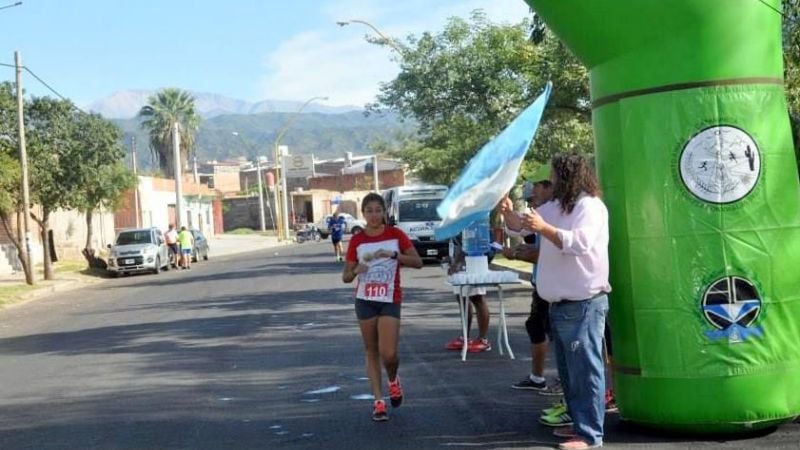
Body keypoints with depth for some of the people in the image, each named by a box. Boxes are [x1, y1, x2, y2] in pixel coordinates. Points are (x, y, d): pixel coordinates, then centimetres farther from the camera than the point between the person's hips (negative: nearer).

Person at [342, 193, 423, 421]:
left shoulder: (396, 235, -2)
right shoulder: (357, 241, 2)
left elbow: (418, 262, -7)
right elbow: (345, 276, 4)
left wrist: (393, 255, -20)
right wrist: (356, 270, -19)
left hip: (390, 300, -2)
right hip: (365, 300, 2)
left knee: (388, 353, -11)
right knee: (372, 352, 7)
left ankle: (393, 381, 23)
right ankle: (378, 401, 15)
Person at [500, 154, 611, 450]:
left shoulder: (590, 206, -12)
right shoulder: (555, 206, 15)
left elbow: (579, 242, -27)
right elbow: (519, 225, 21)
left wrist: (543, 228, -29)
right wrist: (508, 212, -1)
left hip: (584, 303, -10)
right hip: (561, 303, 10)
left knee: (585, 369, -8)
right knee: (569, 369, 16)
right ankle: (579, 422, 27)